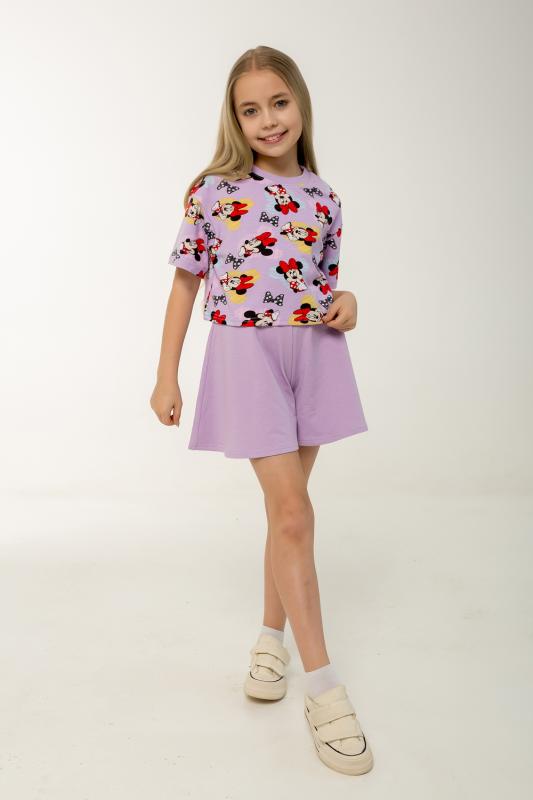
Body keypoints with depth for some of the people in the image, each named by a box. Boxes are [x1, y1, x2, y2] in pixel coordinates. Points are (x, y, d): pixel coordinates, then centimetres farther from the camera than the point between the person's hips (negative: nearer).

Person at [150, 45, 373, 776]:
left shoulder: (323, 198, 8)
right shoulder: (212, 191, -3)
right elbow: (187, 284, 2)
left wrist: (346, 302, -7)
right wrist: (167, 376, 1)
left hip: (313, 353, 4)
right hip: (246, 353, -4)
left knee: (287, 506, 12)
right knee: (294, 512, -9)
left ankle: (271, 635, 32)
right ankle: (323, 685, 1)